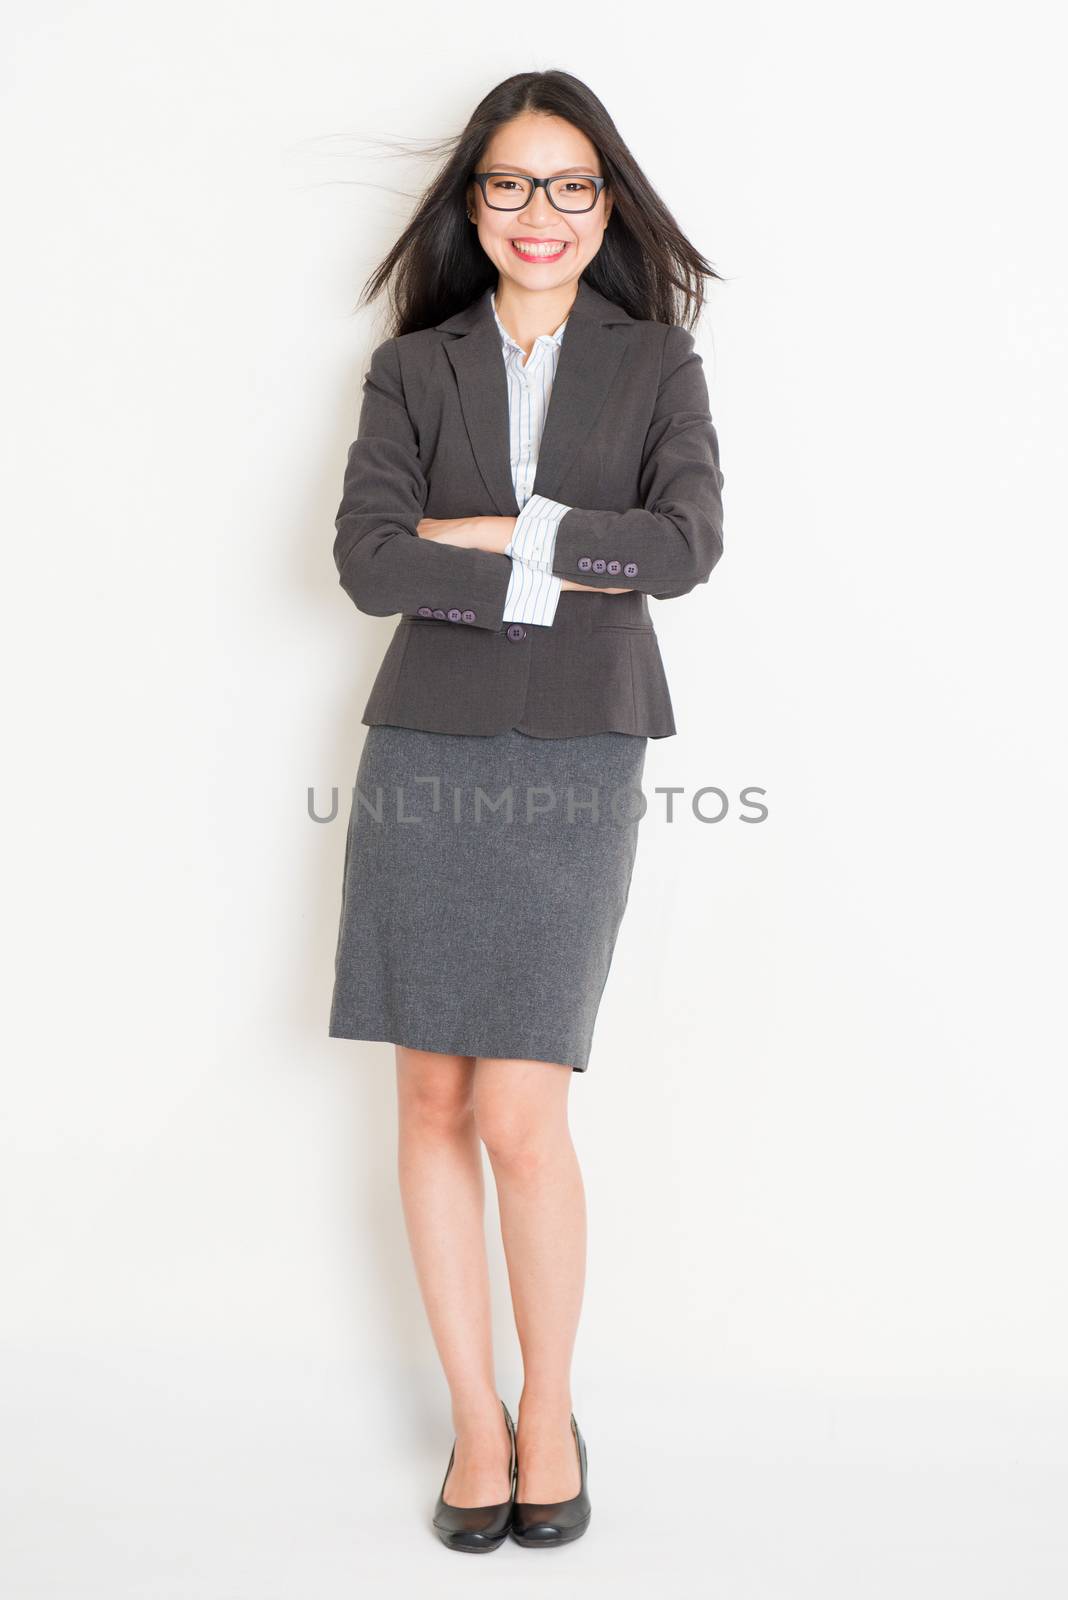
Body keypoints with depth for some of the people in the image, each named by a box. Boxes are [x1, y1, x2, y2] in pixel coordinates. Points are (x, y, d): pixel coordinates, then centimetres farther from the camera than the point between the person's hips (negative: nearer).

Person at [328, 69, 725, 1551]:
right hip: (422, 759, 2)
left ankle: (549, 1414, 16)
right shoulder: (414, 368, 9)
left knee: (520, 1118, -7)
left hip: (573, 769, -2)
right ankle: (475, 1416, 21)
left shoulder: (656, 363, 8)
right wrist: (563, 576, -10)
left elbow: (687, 543, -9)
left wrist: (485, 529, -8)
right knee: (433, 1102, 5)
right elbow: (368, 559, -5)